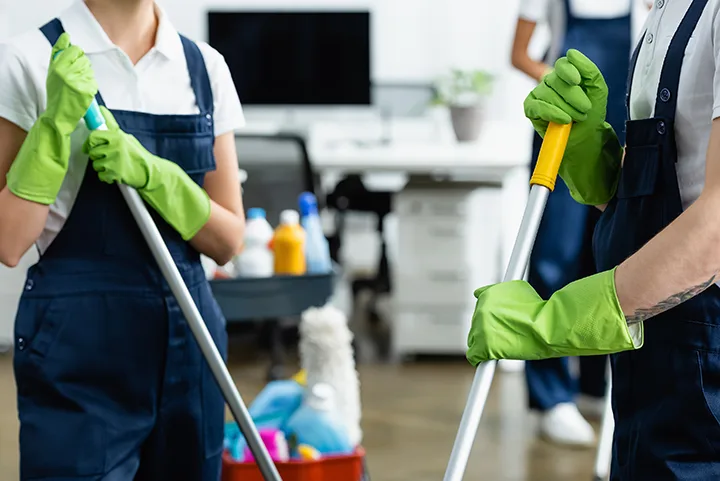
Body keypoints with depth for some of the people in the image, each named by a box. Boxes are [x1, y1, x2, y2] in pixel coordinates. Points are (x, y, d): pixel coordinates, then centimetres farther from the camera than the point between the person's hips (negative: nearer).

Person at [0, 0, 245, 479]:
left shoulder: (205, 66, 5)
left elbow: (227, 240, 3)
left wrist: (152, 174, -13)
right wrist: (56, 123, -19)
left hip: (188, 348, 4)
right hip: (79, 351, -4)